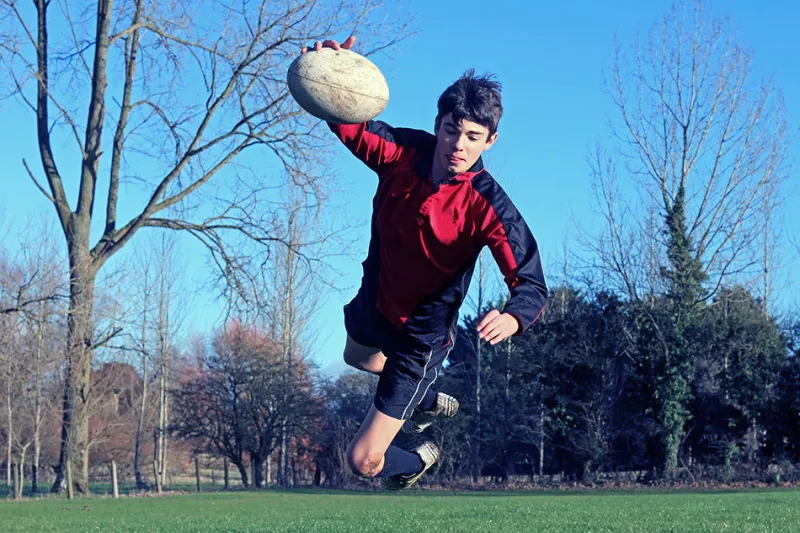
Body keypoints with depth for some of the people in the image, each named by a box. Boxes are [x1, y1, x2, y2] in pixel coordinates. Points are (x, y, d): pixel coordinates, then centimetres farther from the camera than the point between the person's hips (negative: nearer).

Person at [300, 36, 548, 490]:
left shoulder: (487, 206, -33)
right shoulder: (404, 151, -22)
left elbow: (532, 284, -35)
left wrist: (513, 317, -60)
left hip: (421, 337, -6)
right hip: (373, 303, 6)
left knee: (364, 460, -3)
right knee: (358, 357, 41)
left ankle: (416, 463, 35)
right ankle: (430, 402, 68)